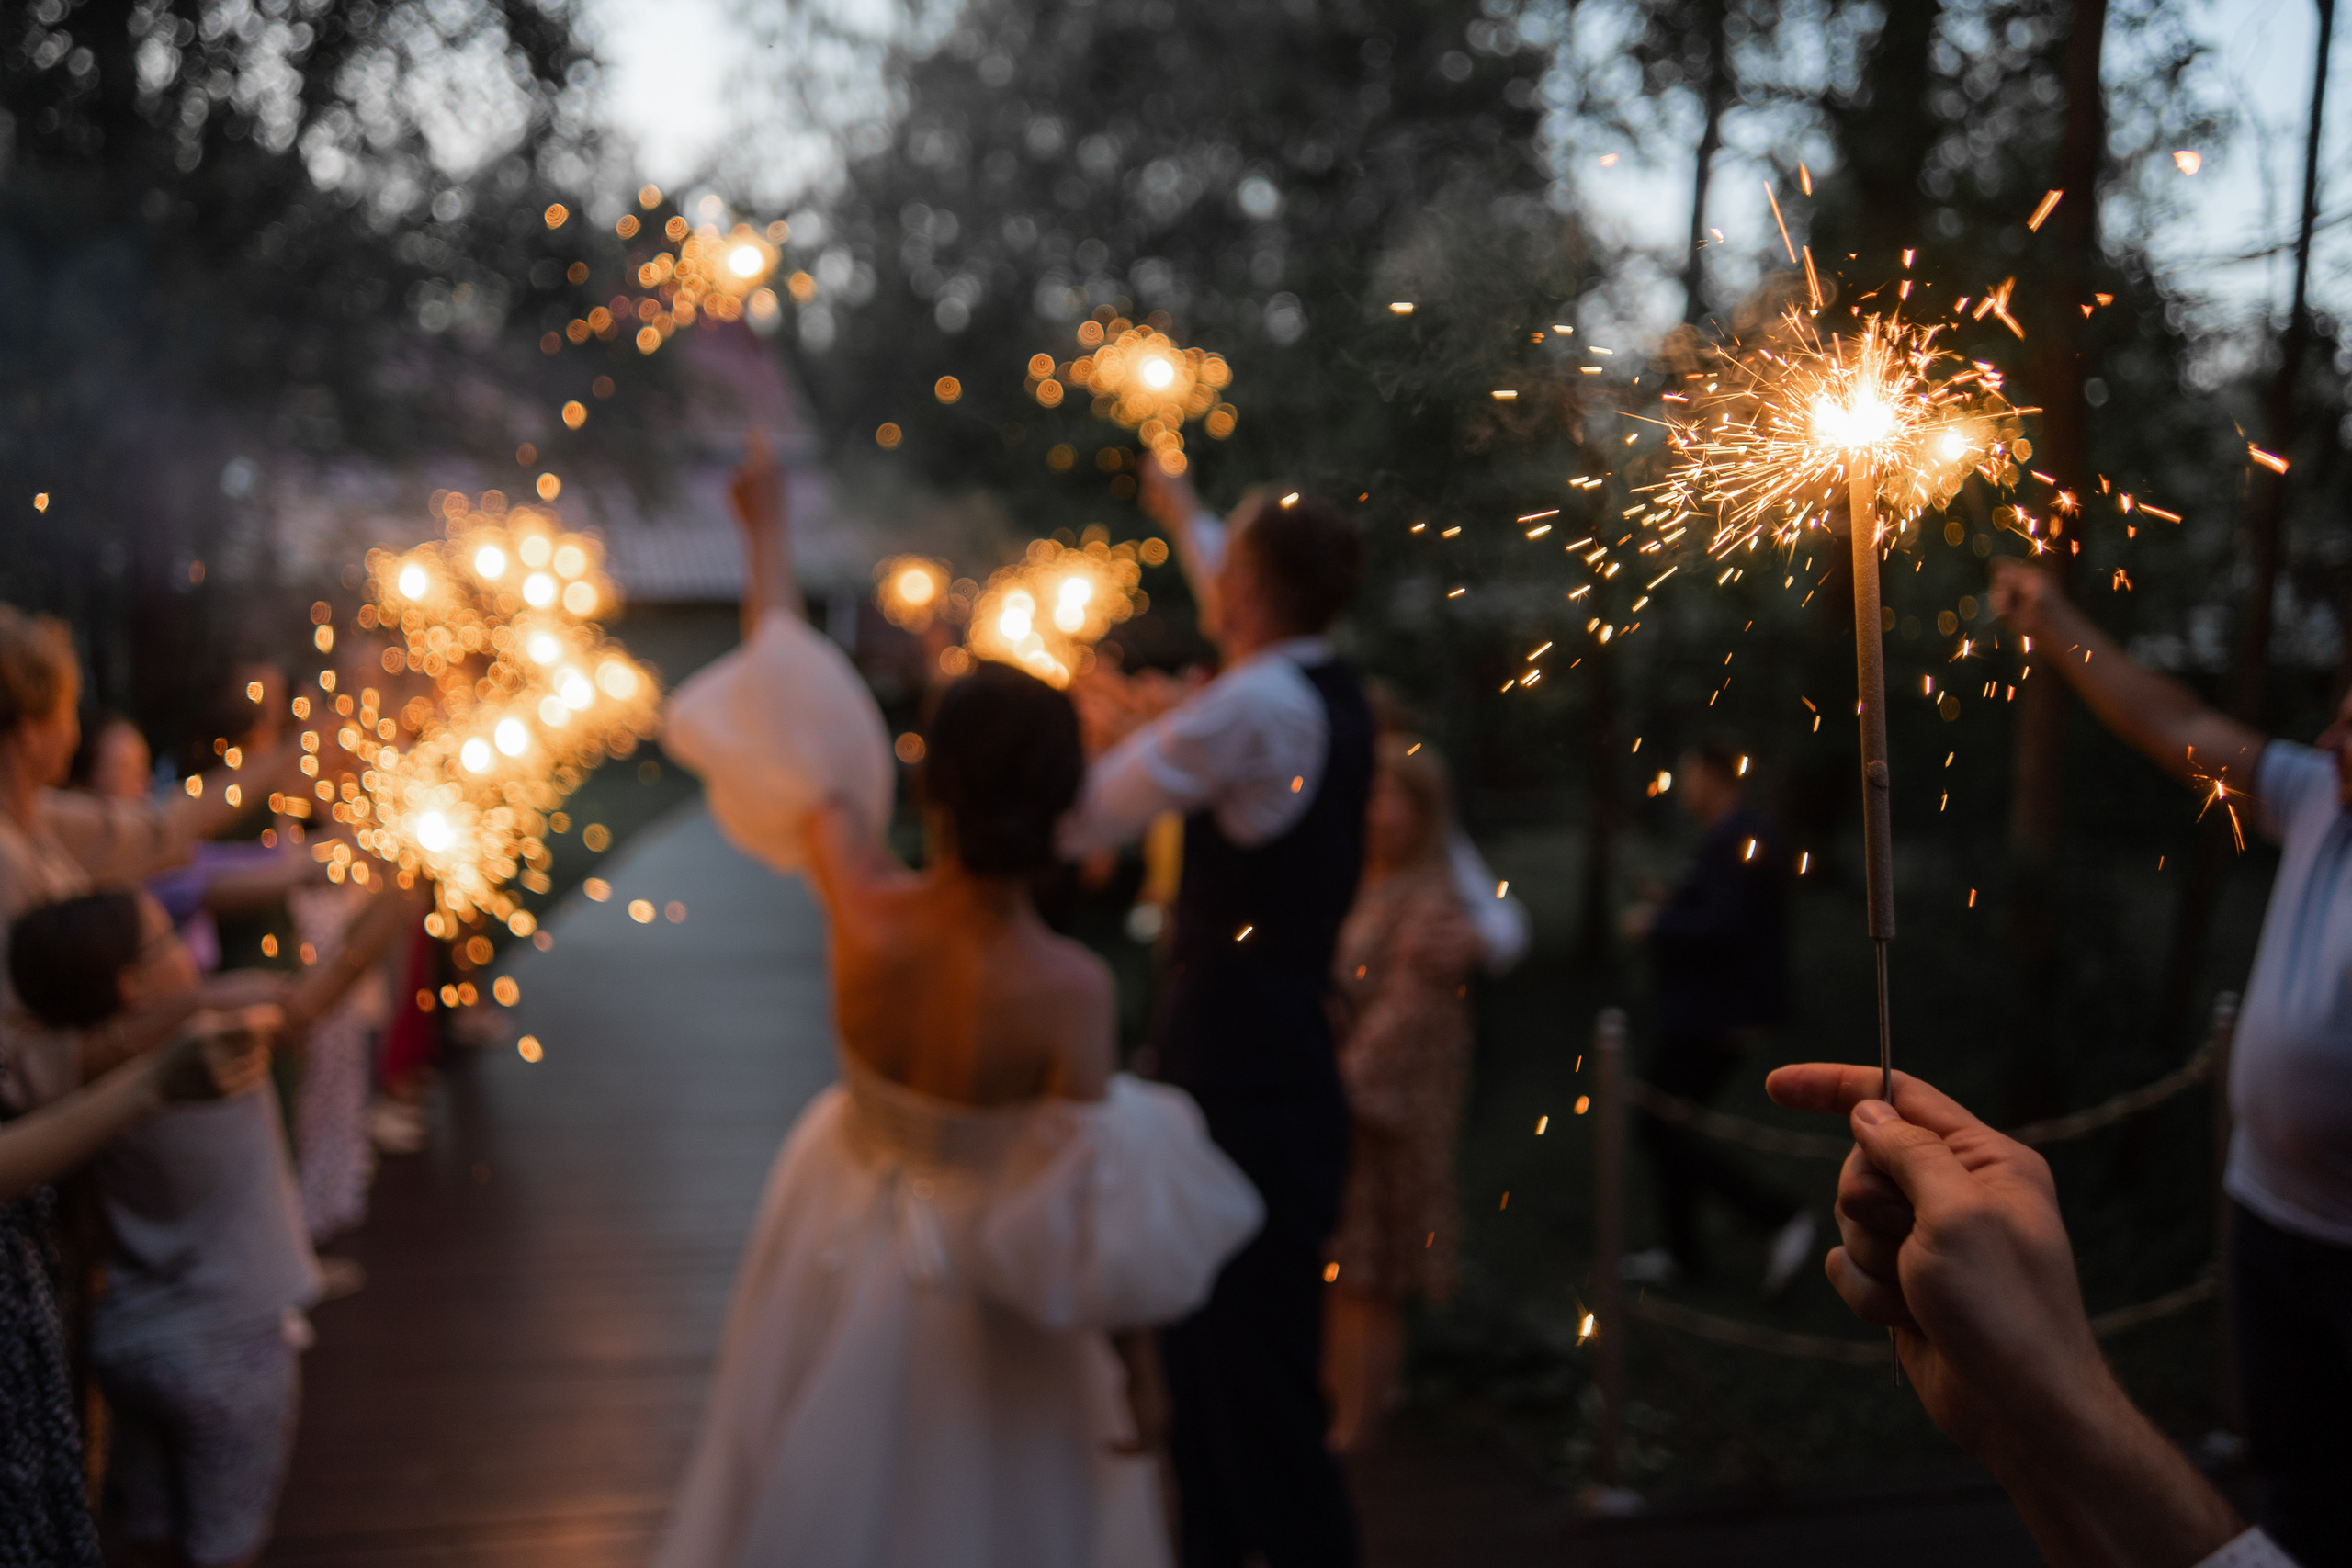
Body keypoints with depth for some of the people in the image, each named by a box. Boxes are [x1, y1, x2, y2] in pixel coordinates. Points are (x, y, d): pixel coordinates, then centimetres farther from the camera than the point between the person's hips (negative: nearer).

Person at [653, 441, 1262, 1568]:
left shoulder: (863, 910, -22)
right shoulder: (1068, 988, -30)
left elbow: (799, 743, -7)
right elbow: (1094, 1216, -24)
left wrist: (768, 535, 6)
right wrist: (1140, 1371, -8)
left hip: (847, 1256, 3)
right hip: (983, 1303, -3)